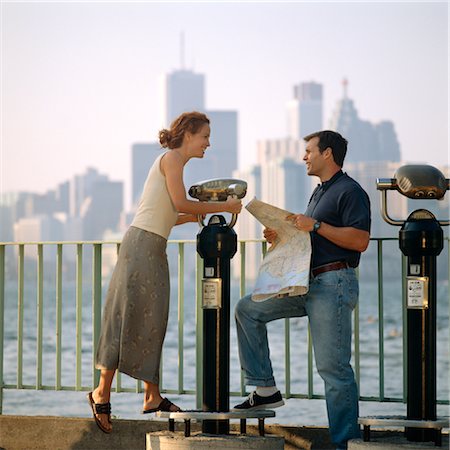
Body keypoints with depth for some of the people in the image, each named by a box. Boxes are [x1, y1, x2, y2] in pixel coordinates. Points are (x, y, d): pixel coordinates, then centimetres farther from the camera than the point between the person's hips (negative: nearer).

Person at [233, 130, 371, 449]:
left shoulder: (350, 191, -8)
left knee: (333, 366, -10)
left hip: (334, 283, -10)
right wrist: (282, 236, 10)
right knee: (248, 309, 9)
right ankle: (265, 389, 8)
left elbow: (360, 240, -19)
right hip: (307, 283, 10)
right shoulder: (320, 193, 22)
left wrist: (316, 225, -19)